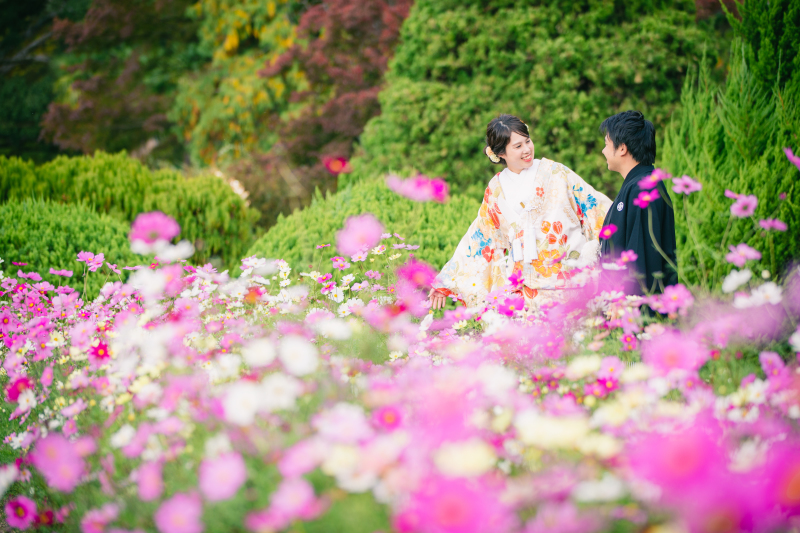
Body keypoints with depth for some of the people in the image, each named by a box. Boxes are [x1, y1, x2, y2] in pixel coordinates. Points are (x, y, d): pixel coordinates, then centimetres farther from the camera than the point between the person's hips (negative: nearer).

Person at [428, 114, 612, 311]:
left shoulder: (554, 172, 3)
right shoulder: (496, 190, 10)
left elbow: (594, 204, 7)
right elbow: (478, 240, 15)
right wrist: (445, 283, 15)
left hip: (572, 274, -1)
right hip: (530, 285, 2)